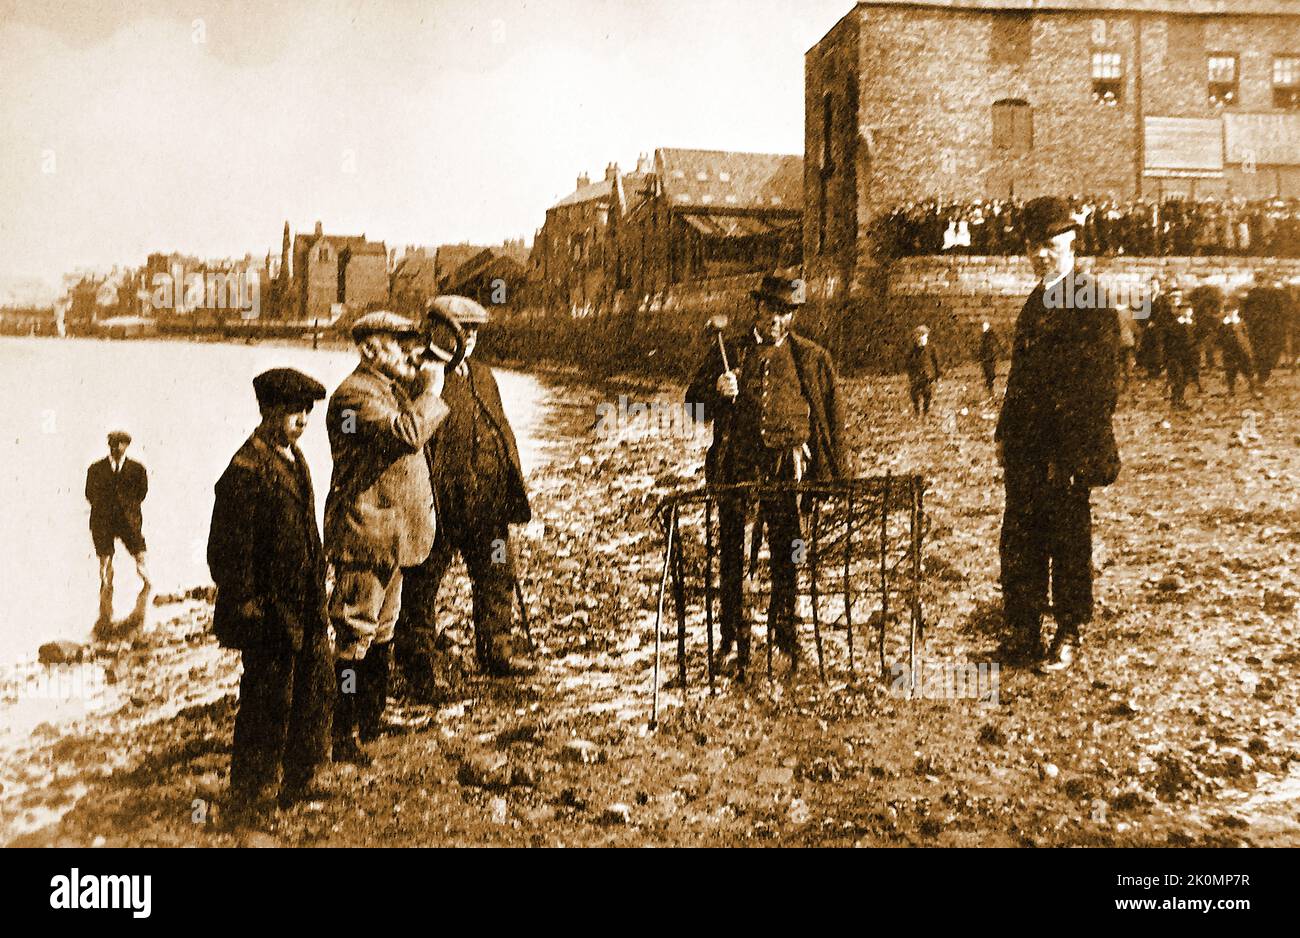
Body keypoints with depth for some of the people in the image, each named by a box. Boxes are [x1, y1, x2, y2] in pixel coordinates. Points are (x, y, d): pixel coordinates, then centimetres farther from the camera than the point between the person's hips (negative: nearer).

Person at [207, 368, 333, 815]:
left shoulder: (294, 460, 10)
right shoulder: (246, 470, -18)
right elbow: (229, 550, -18)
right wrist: (247, 606, -16)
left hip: (304, 607, 9)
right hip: (270, 610, -9)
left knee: (317, 685, 15)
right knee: (268, 699, 3)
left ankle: (298, 779, 32)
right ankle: (253, 793, 21)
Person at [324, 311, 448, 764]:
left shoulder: (390, 390, 17)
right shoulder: (354, 395, -16)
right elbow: (408, 434, -28)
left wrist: (418, 386, 13)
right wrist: (430, 390, -16)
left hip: (391, 537, 11)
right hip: (365, 535, -11)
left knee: (383, 634, 19)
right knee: (356, 639, -4)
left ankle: (371, 722, 31)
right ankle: (344, 739, 5)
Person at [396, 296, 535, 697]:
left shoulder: (482, 375, 13)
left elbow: (502, 431, 18)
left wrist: (513, 488, 15)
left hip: (486, 502, 7)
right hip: (438, 505, -7)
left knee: (497, 577, 15)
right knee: (422, 585, 5)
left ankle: (495, 652, 32)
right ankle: (418, 667, 18)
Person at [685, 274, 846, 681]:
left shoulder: (813, 358, 9)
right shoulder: (726, 353, 9)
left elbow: (834, 417, 11)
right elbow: (693, 403, 11)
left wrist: (833, 476, 5)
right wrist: (718, 393, -12)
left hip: (790, 468, 0)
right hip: (737, 466, 1)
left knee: (787, 554, 3)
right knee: (731, 554, 2)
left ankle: (785, 635, 18)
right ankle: (732, 640, 11)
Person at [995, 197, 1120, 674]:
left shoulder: (1091, 304, -11)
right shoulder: (1036, 301, 16)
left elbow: (1096, 386, -15)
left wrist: (1070, 455, -19)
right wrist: (1004, 433, 13)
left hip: (1066, 453, -8)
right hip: (1025, 449, 8)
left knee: (1069, 544, 4)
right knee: (1019, 544, 10)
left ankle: (1068, 639, 16)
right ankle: (1023, 634, 20)